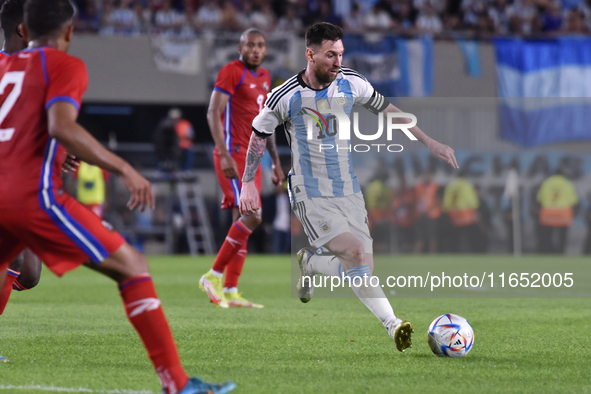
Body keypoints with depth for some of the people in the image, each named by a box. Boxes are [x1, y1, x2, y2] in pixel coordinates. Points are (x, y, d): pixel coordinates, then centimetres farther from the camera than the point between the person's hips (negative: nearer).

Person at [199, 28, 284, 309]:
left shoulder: (264, 78, 18)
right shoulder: (232, 72, -8)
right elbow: (213, 113, -15)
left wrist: (276, 161, 22)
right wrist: (225, 154, -24)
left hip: (252, 157, 9)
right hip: (233, 154, -9)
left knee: (242, 223, 5)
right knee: (252, 215, -18)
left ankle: (230, 291, 6)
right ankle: (213, 276, -10)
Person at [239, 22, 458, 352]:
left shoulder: (352, 84, -1)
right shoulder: (286, 97, -11)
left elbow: (387, 110, 12)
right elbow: (259, 135, 5)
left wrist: (430, 143, 11)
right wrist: (248, 183, 4)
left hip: (349, 191, 5)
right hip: (311, 195, -5)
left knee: (362, 267, 0)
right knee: (355, 253, -25)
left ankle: (310, 264, 29)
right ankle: (392, 323, -19)